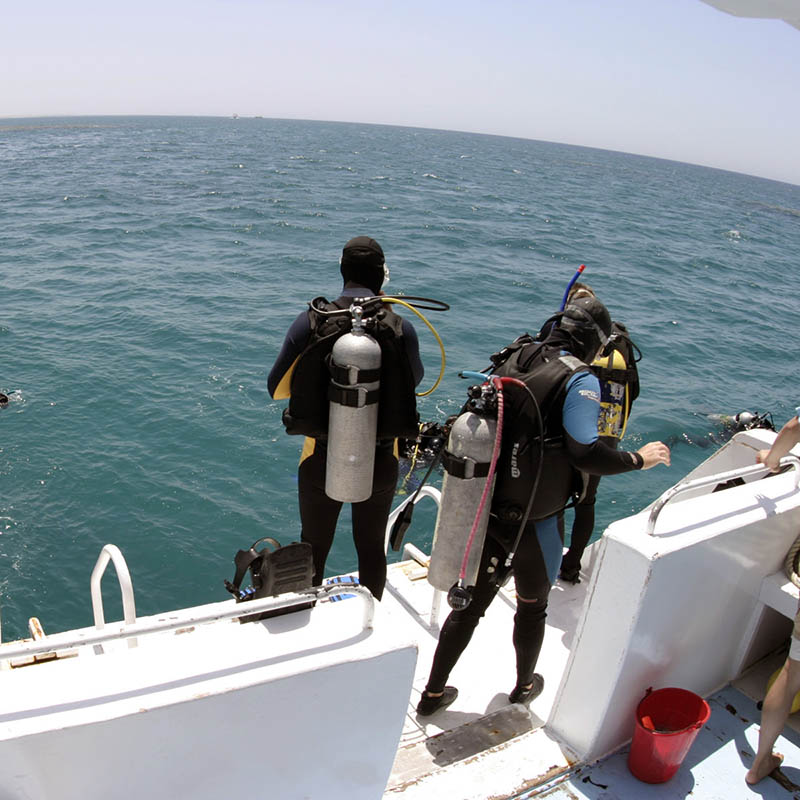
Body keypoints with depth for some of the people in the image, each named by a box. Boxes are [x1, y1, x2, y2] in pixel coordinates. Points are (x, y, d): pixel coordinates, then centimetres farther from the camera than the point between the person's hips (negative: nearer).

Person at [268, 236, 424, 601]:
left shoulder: (310, 321, -12)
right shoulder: (401, 328, -12)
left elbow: (276, 388, -3)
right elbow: (415, 379, 10)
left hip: (323, 461, 0)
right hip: (380, 462, 1)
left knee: (314, 549, 21)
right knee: (371, 548, 21)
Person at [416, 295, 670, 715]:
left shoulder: (514, 357, 3)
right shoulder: (579, 380, -17)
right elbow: (585, 455, -18)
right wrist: (640, 458, -2)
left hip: (486, 507, 5)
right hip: (530, 522, -5)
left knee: (470, 602, 19)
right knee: (532, 607, 21)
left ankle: (433, 693, 30)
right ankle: (524, 686, 45)